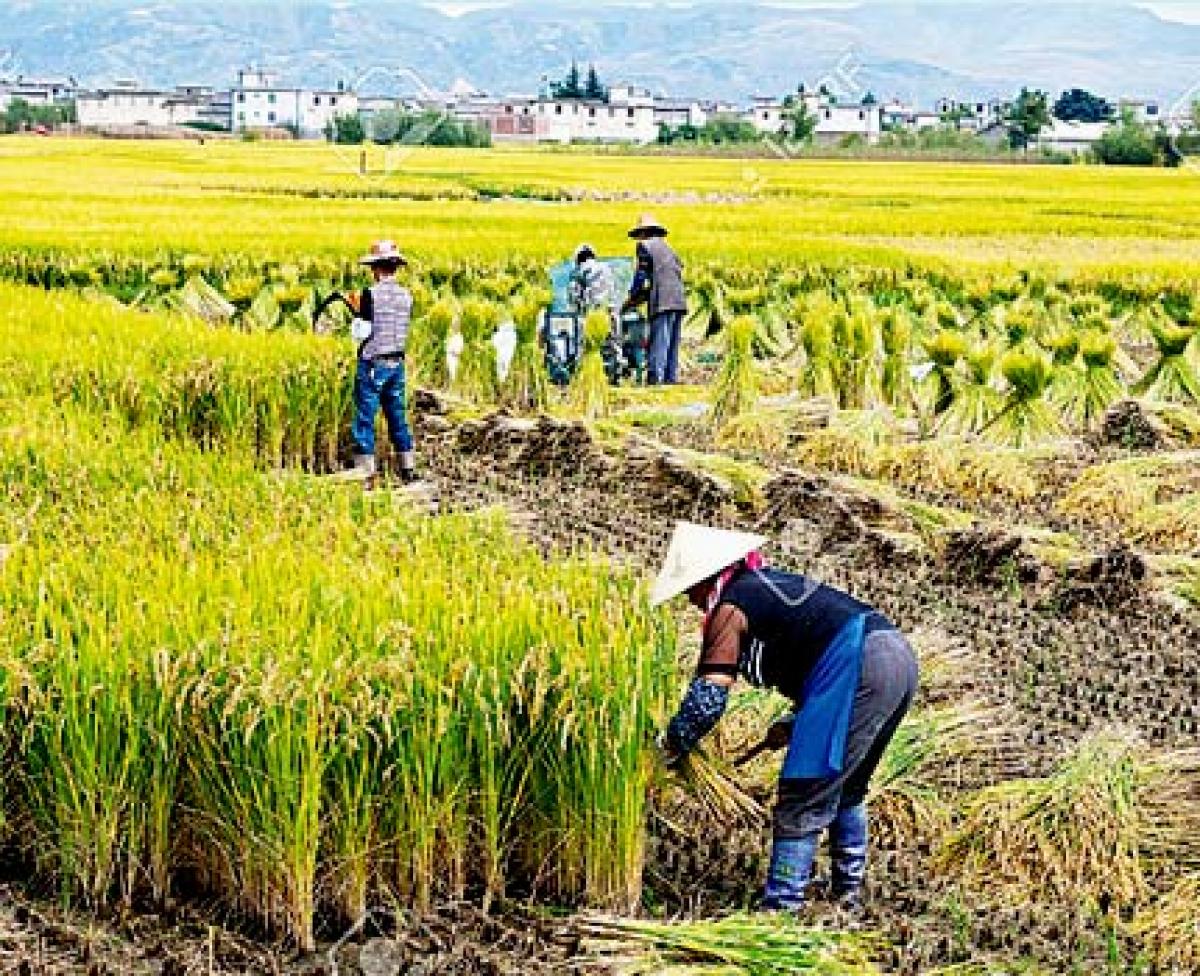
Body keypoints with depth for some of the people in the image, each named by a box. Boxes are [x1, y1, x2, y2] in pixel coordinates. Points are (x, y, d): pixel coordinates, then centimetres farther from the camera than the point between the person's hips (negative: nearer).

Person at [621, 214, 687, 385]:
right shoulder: (667, 248, 26)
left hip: (662, 304, -7)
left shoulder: (646, 246, 3)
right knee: (672, 348, 11)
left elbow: (641, 277, -3)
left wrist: (630, 301, 9)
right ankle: (671, 379, 11)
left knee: (658, 347, -10)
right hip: (679, 302, 7)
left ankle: (655, 381, -15)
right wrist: (638, 300, 32)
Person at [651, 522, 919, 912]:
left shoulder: (729, 607, 1)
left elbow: (707, 698, -5)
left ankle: (783, 903, -3)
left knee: (803, 796, -3)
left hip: (860, 668, -9)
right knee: (847, 789, 24)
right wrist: (796, 723, 29)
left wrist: (671, 747, 9)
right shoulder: (774, 582, 27)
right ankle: (849, 891, 30)